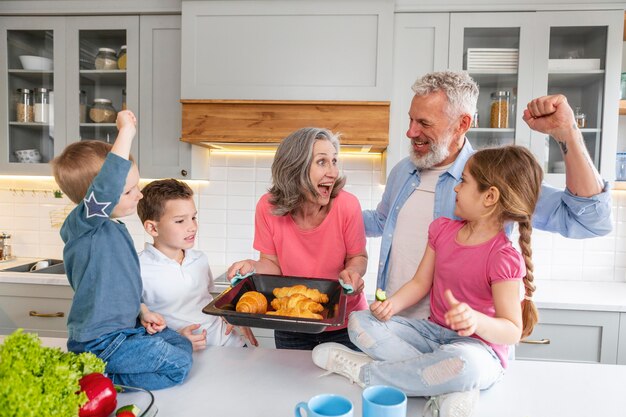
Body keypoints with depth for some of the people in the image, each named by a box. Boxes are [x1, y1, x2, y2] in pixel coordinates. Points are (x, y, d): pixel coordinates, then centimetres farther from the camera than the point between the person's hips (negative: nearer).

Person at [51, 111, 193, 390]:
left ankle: (102, 376, 9)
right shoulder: (82, 224, -20)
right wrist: (126, 131, -37)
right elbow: (106, 186, -42)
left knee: (183, 345, 17)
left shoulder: (113, 228, 10)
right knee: (178, 366, -11)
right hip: (99, 342, -9)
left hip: (126, 328, 10)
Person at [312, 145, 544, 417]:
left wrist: (476, 320, -38)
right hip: (434, 331, 7)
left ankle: (363, 371, -18)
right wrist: (392, 304, -14)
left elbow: (513, 332, -17)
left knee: (463, 363, -43)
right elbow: (420, 283, 6)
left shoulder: (504, 259, -17)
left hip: (479, 348, -6)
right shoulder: (443, 229, 4)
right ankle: (448, 392, -21)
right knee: (360, 321, -11)